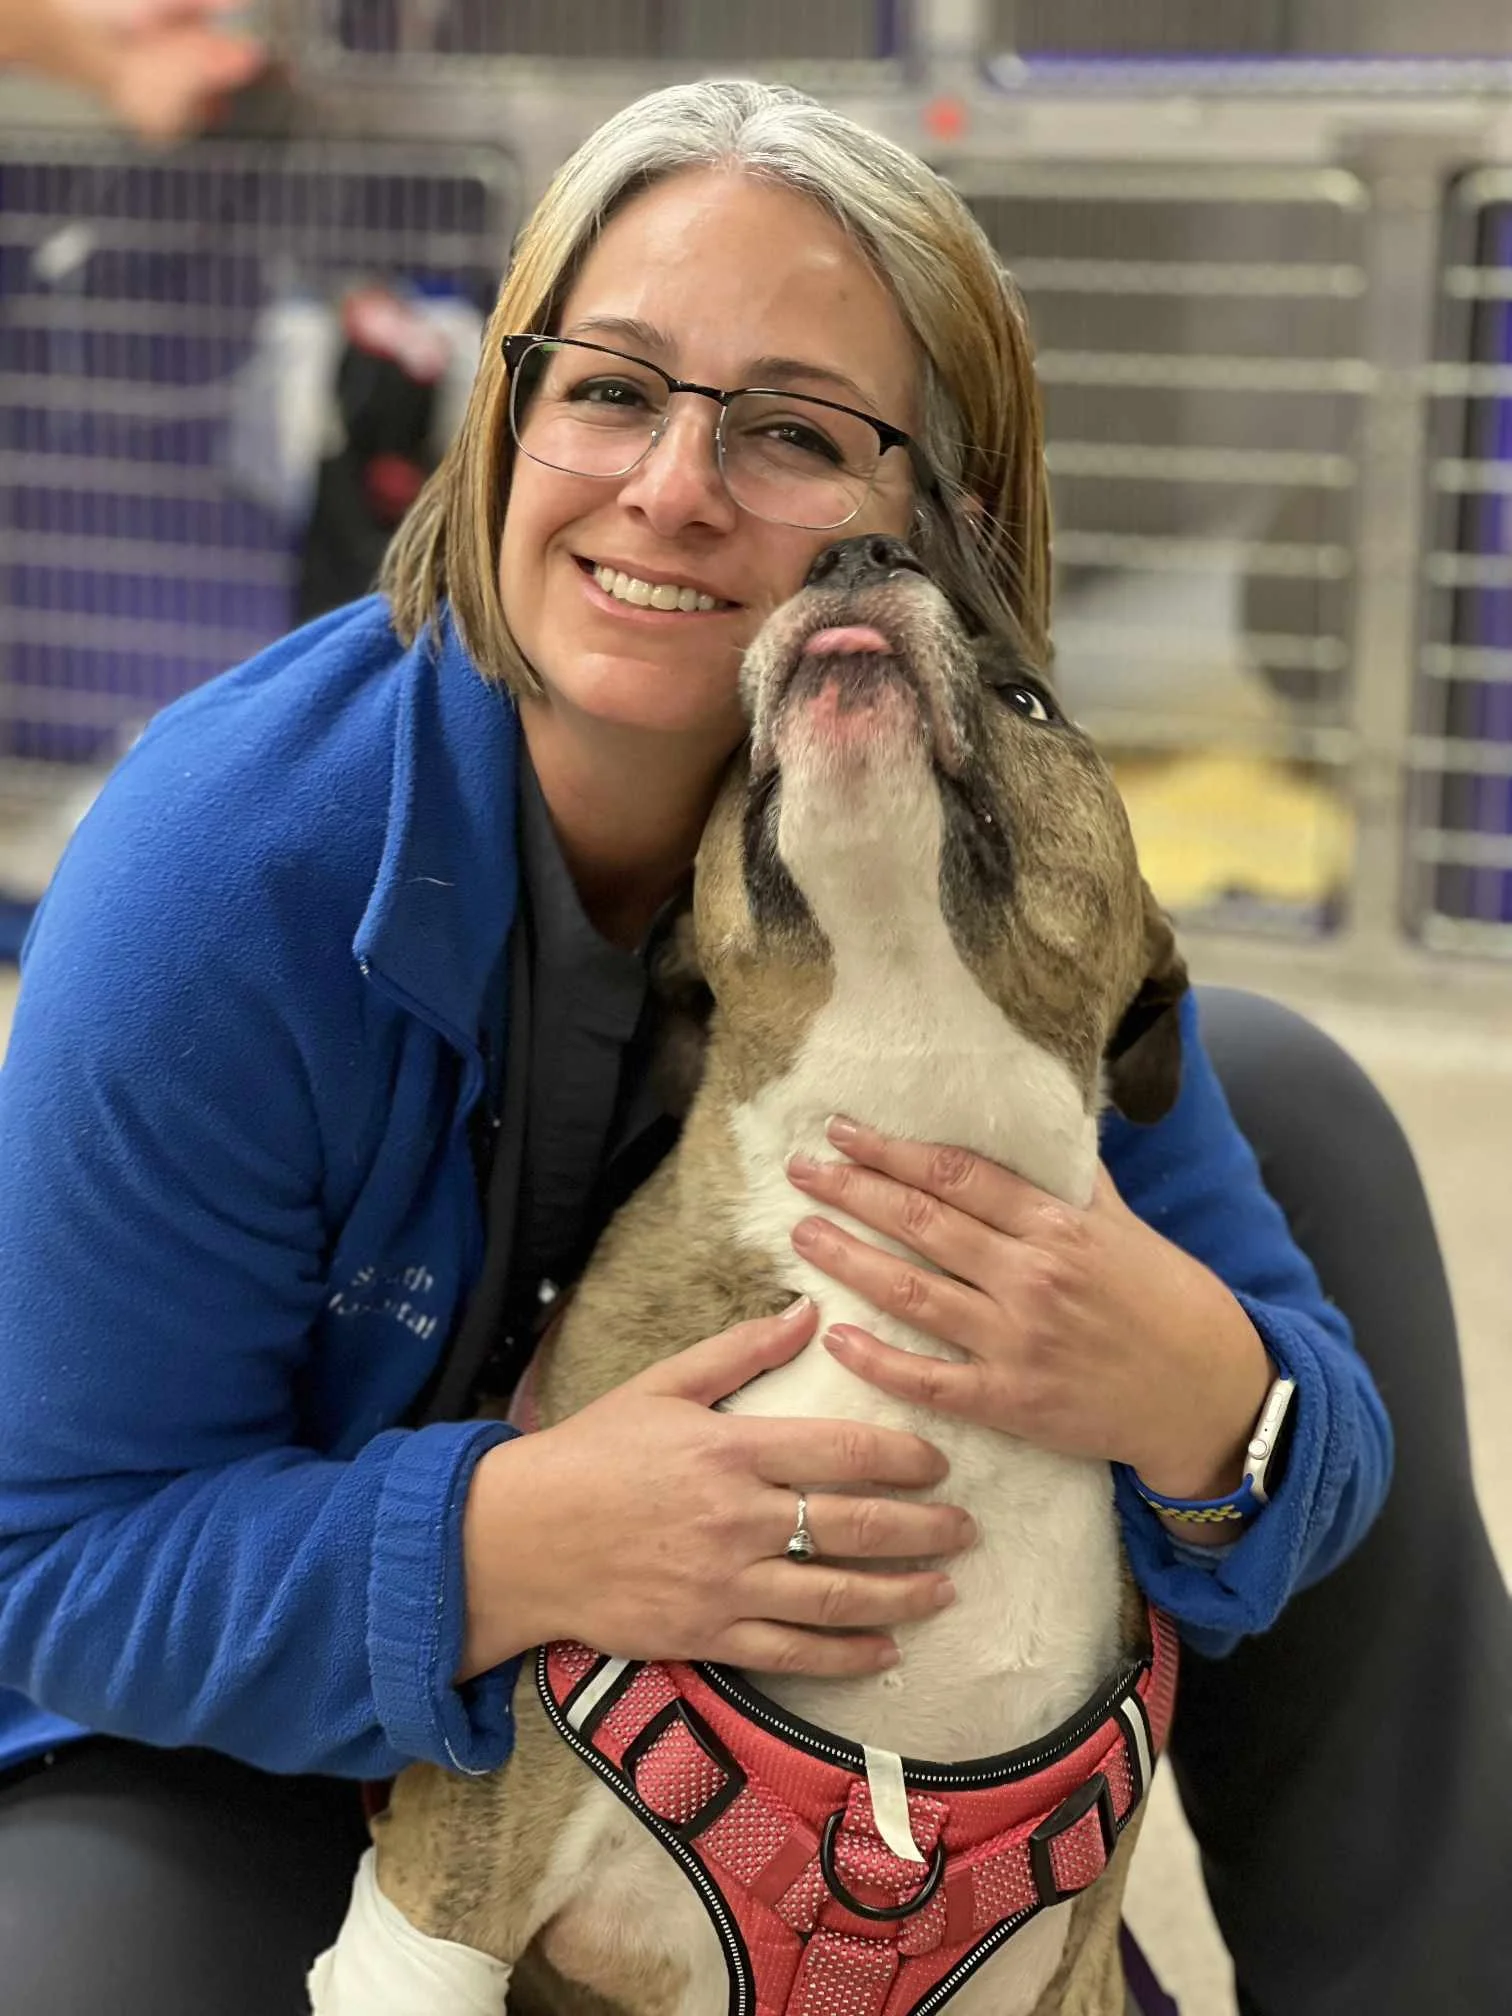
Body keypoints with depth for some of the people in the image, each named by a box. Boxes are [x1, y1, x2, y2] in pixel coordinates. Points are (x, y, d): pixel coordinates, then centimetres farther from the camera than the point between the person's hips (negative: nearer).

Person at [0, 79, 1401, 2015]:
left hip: (801, 1744, 3)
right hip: (237, 1749, -2)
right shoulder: (226, 861, -27)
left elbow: (1315, 1429, -12)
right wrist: (506, 1545, -40)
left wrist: (1190, 1391, -38)